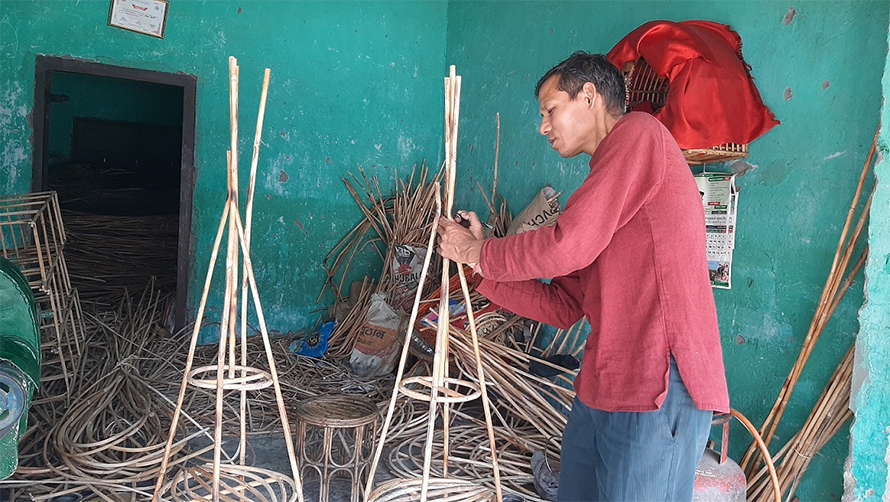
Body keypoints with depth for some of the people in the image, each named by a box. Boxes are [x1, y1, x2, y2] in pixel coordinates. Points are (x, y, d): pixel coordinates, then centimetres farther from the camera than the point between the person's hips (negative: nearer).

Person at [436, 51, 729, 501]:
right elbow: (563, 307, 17)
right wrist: (482, 267, 11)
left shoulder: (639, 133, -5)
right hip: (601, 389, 9)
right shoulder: (602, 184, 21)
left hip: (658, 387, -9)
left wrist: (478, 253, 0)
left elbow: (564, 247, -15)